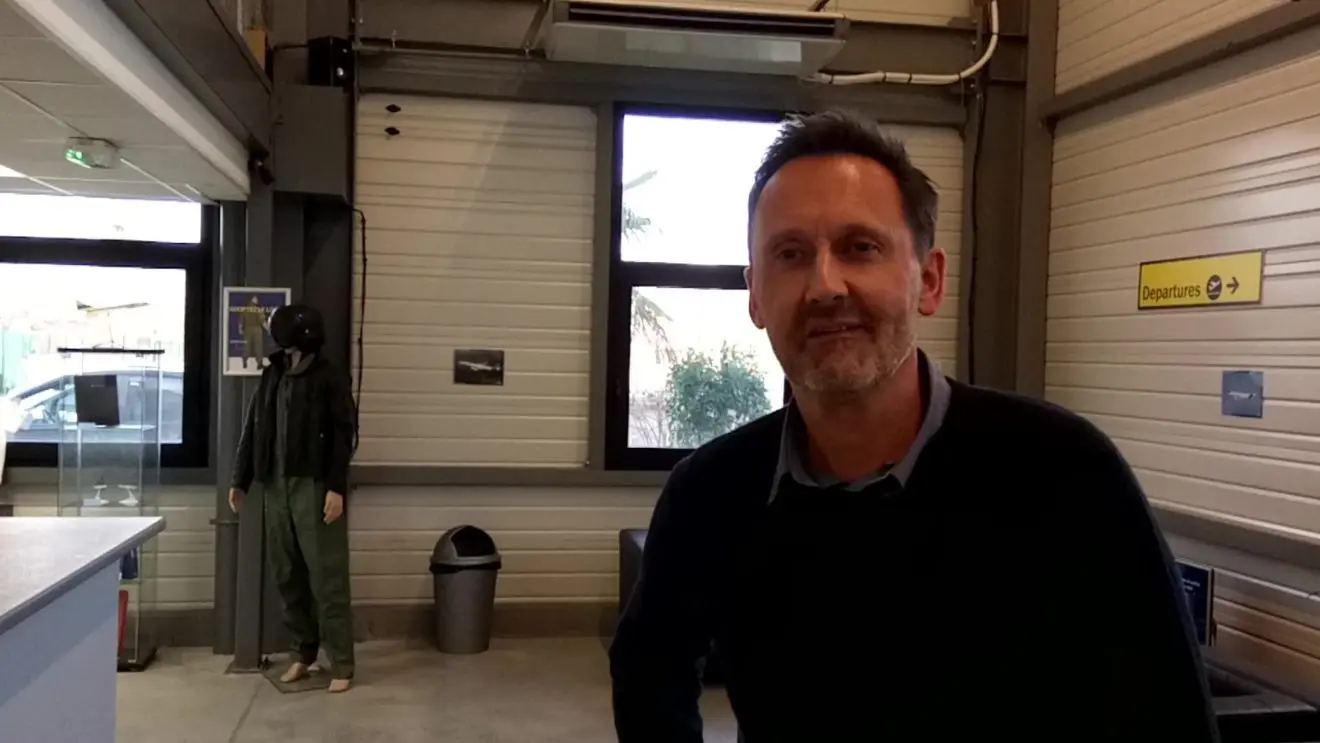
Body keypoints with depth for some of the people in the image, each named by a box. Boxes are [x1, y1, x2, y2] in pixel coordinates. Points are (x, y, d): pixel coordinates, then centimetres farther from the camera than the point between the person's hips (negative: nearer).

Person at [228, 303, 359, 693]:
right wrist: (239, 480, 13)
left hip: (315, 486, -6)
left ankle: (342, 664, 1)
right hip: (276, 486, 6)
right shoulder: (272, 376, 12)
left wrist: (336, 487, -16)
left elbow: (344, 436, -9)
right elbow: (253, 430, 16)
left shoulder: (330, 379, -5)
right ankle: (303, 652, 22)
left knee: (327, 577, -4)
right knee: (286, 575, 9)